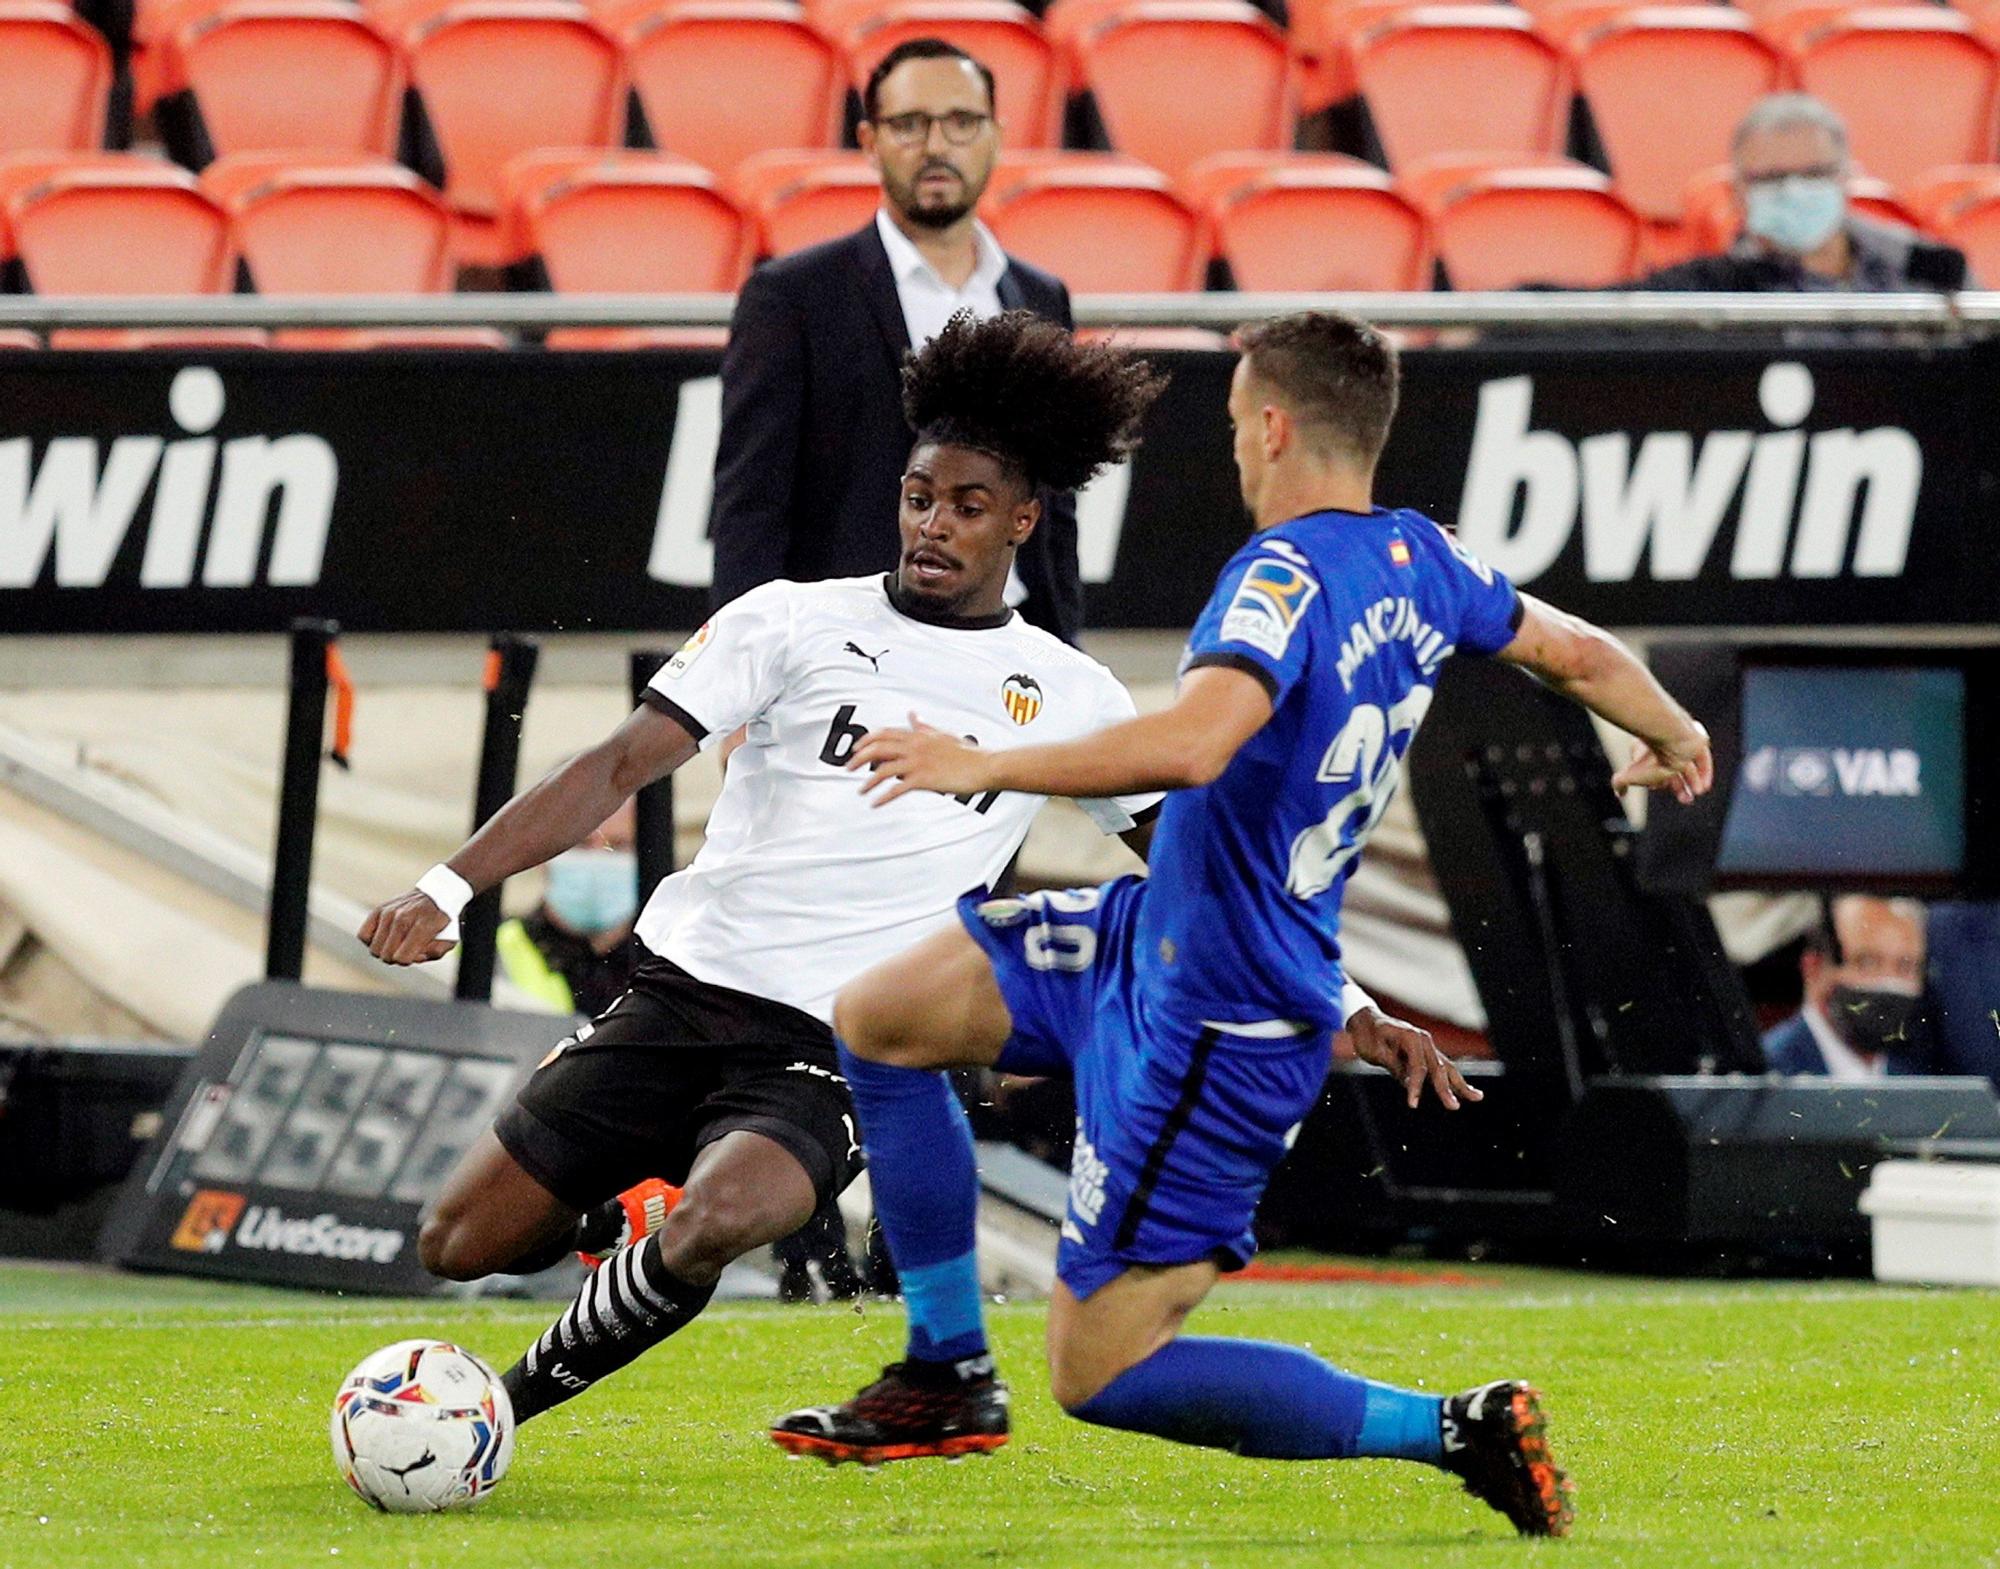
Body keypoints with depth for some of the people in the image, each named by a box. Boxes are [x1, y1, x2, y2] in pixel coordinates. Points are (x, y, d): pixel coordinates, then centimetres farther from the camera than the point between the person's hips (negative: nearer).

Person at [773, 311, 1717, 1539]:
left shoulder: (1287, 577, -25)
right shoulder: (1422, 564, 3)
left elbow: (1193, 742, -43)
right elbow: (1581, 654, 19)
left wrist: (983, 767, -34)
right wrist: (1676, 736, 41)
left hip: (1217, 1024, -10)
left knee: (1103, 1373, -4)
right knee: (879, 1021, 15)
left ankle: (1457, 1430, -6)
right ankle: (951, 1378, 24)